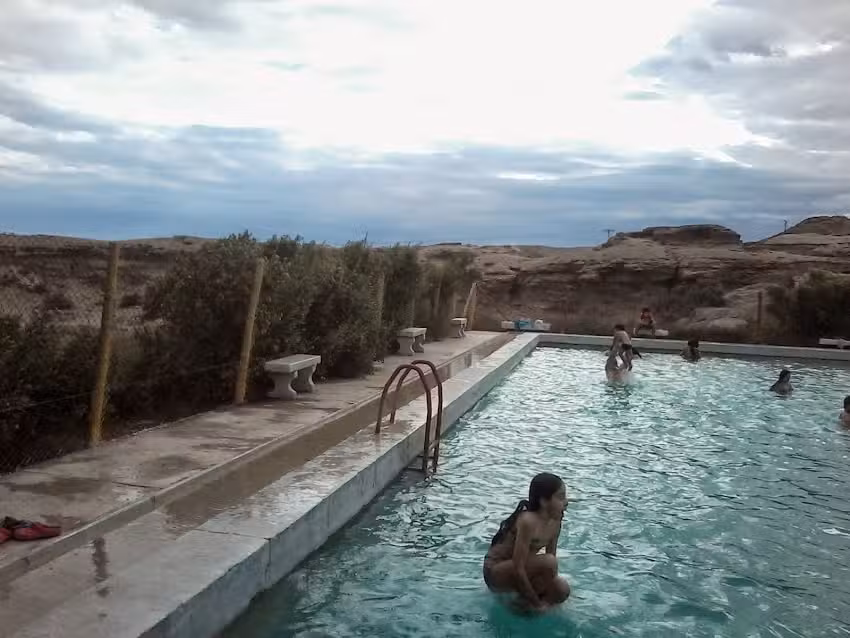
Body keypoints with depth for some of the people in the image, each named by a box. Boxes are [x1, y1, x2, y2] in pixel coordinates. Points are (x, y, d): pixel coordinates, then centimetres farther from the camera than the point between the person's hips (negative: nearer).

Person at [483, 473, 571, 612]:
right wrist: (536, 602, -20)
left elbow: (551, 555, 5)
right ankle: (527, 602, -6)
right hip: (496, 572, -8)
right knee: (548, 562, -28)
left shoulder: (554, 521, -4)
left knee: (562, 590, -10)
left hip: (517, 572, 8)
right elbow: (518, 569, -29)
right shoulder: (528, 521, -29)